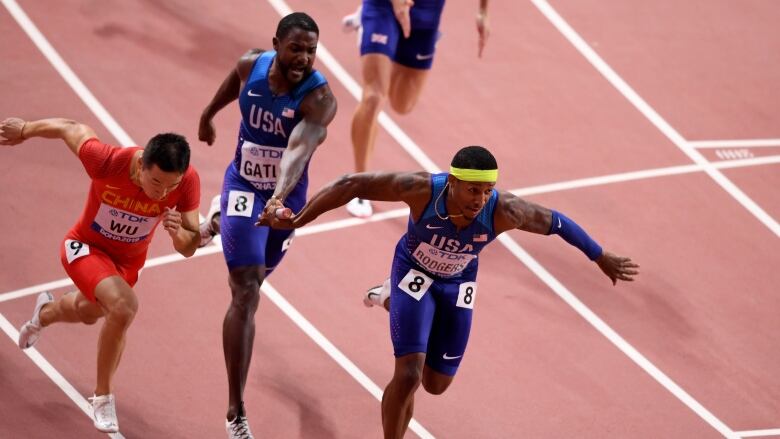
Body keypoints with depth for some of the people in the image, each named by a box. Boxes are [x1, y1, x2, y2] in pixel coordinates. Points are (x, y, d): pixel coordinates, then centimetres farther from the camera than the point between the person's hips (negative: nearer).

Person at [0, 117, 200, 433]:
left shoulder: (187, 181, -32)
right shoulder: (107, 162, -40)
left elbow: (188, 249, -23)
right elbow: (72, 129, -20)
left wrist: (179, 233, -47)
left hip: (129, 259, 4)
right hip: (85, 247, -4)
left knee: (89, 313, 33)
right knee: (124, 306, -32)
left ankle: (46, 312, 71)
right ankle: (103, 397, -10)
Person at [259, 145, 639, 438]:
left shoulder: (503, 211, -34)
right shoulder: (421, 189, -38)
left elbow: (558, 223, -16)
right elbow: (352, 185, -30)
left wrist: (603, 260, -3)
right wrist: (298, 220, -31)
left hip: (457, 286, 3)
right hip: (414, 272, -3)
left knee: (436, 384, 16)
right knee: (408, 376, -17)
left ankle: (391, 300, 42)